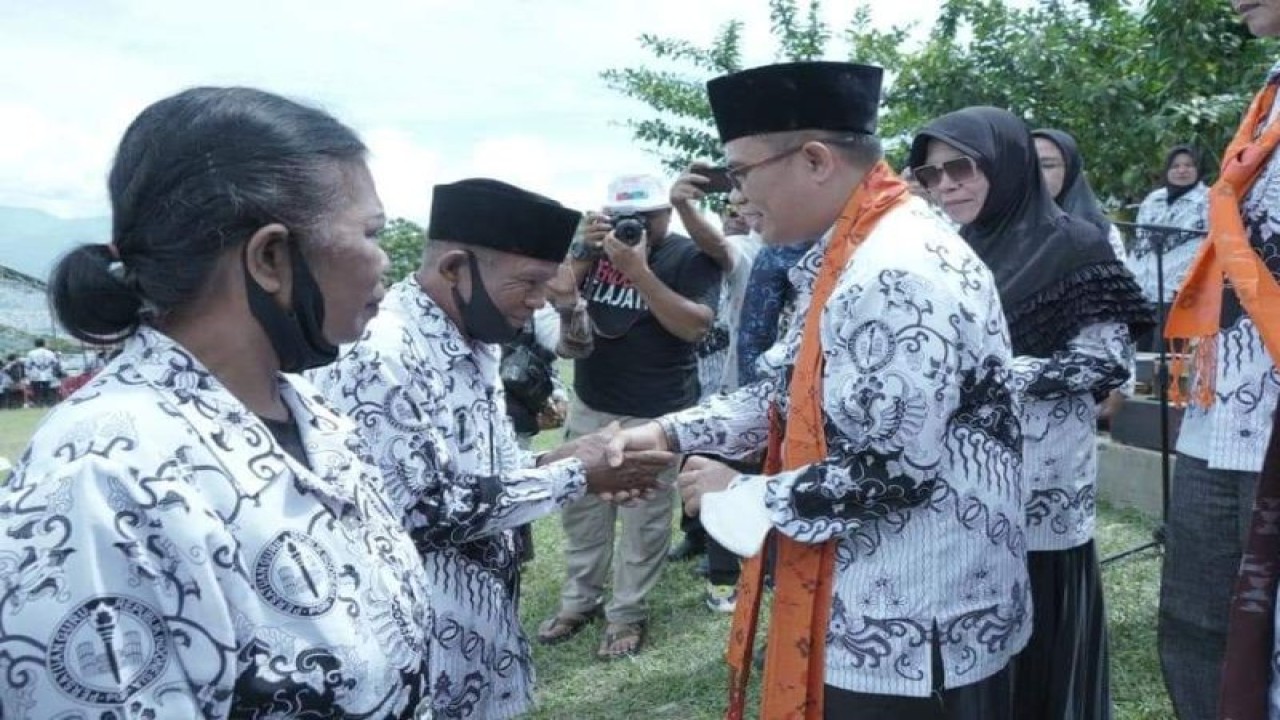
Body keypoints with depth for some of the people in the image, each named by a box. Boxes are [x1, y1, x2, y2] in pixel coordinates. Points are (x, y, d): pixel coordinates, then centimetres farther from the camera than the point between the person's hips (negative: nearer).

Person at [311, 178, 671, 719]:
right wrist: (574, 476, -18)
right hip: (423, 649, -8)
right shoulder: (377, 356, -24)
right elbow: (429, 511, -26)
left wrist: (554, 464, -5)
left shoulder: (475, 340, 4)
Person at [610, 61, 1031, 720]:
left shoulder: (901, 275, -25)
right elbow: (797, 394, 15)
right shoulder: (846, 256, 7)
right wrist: (673, 431, 5)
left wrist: (738, 497, -15)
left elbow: (887, 474, -28)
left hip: (913, 633, -9)